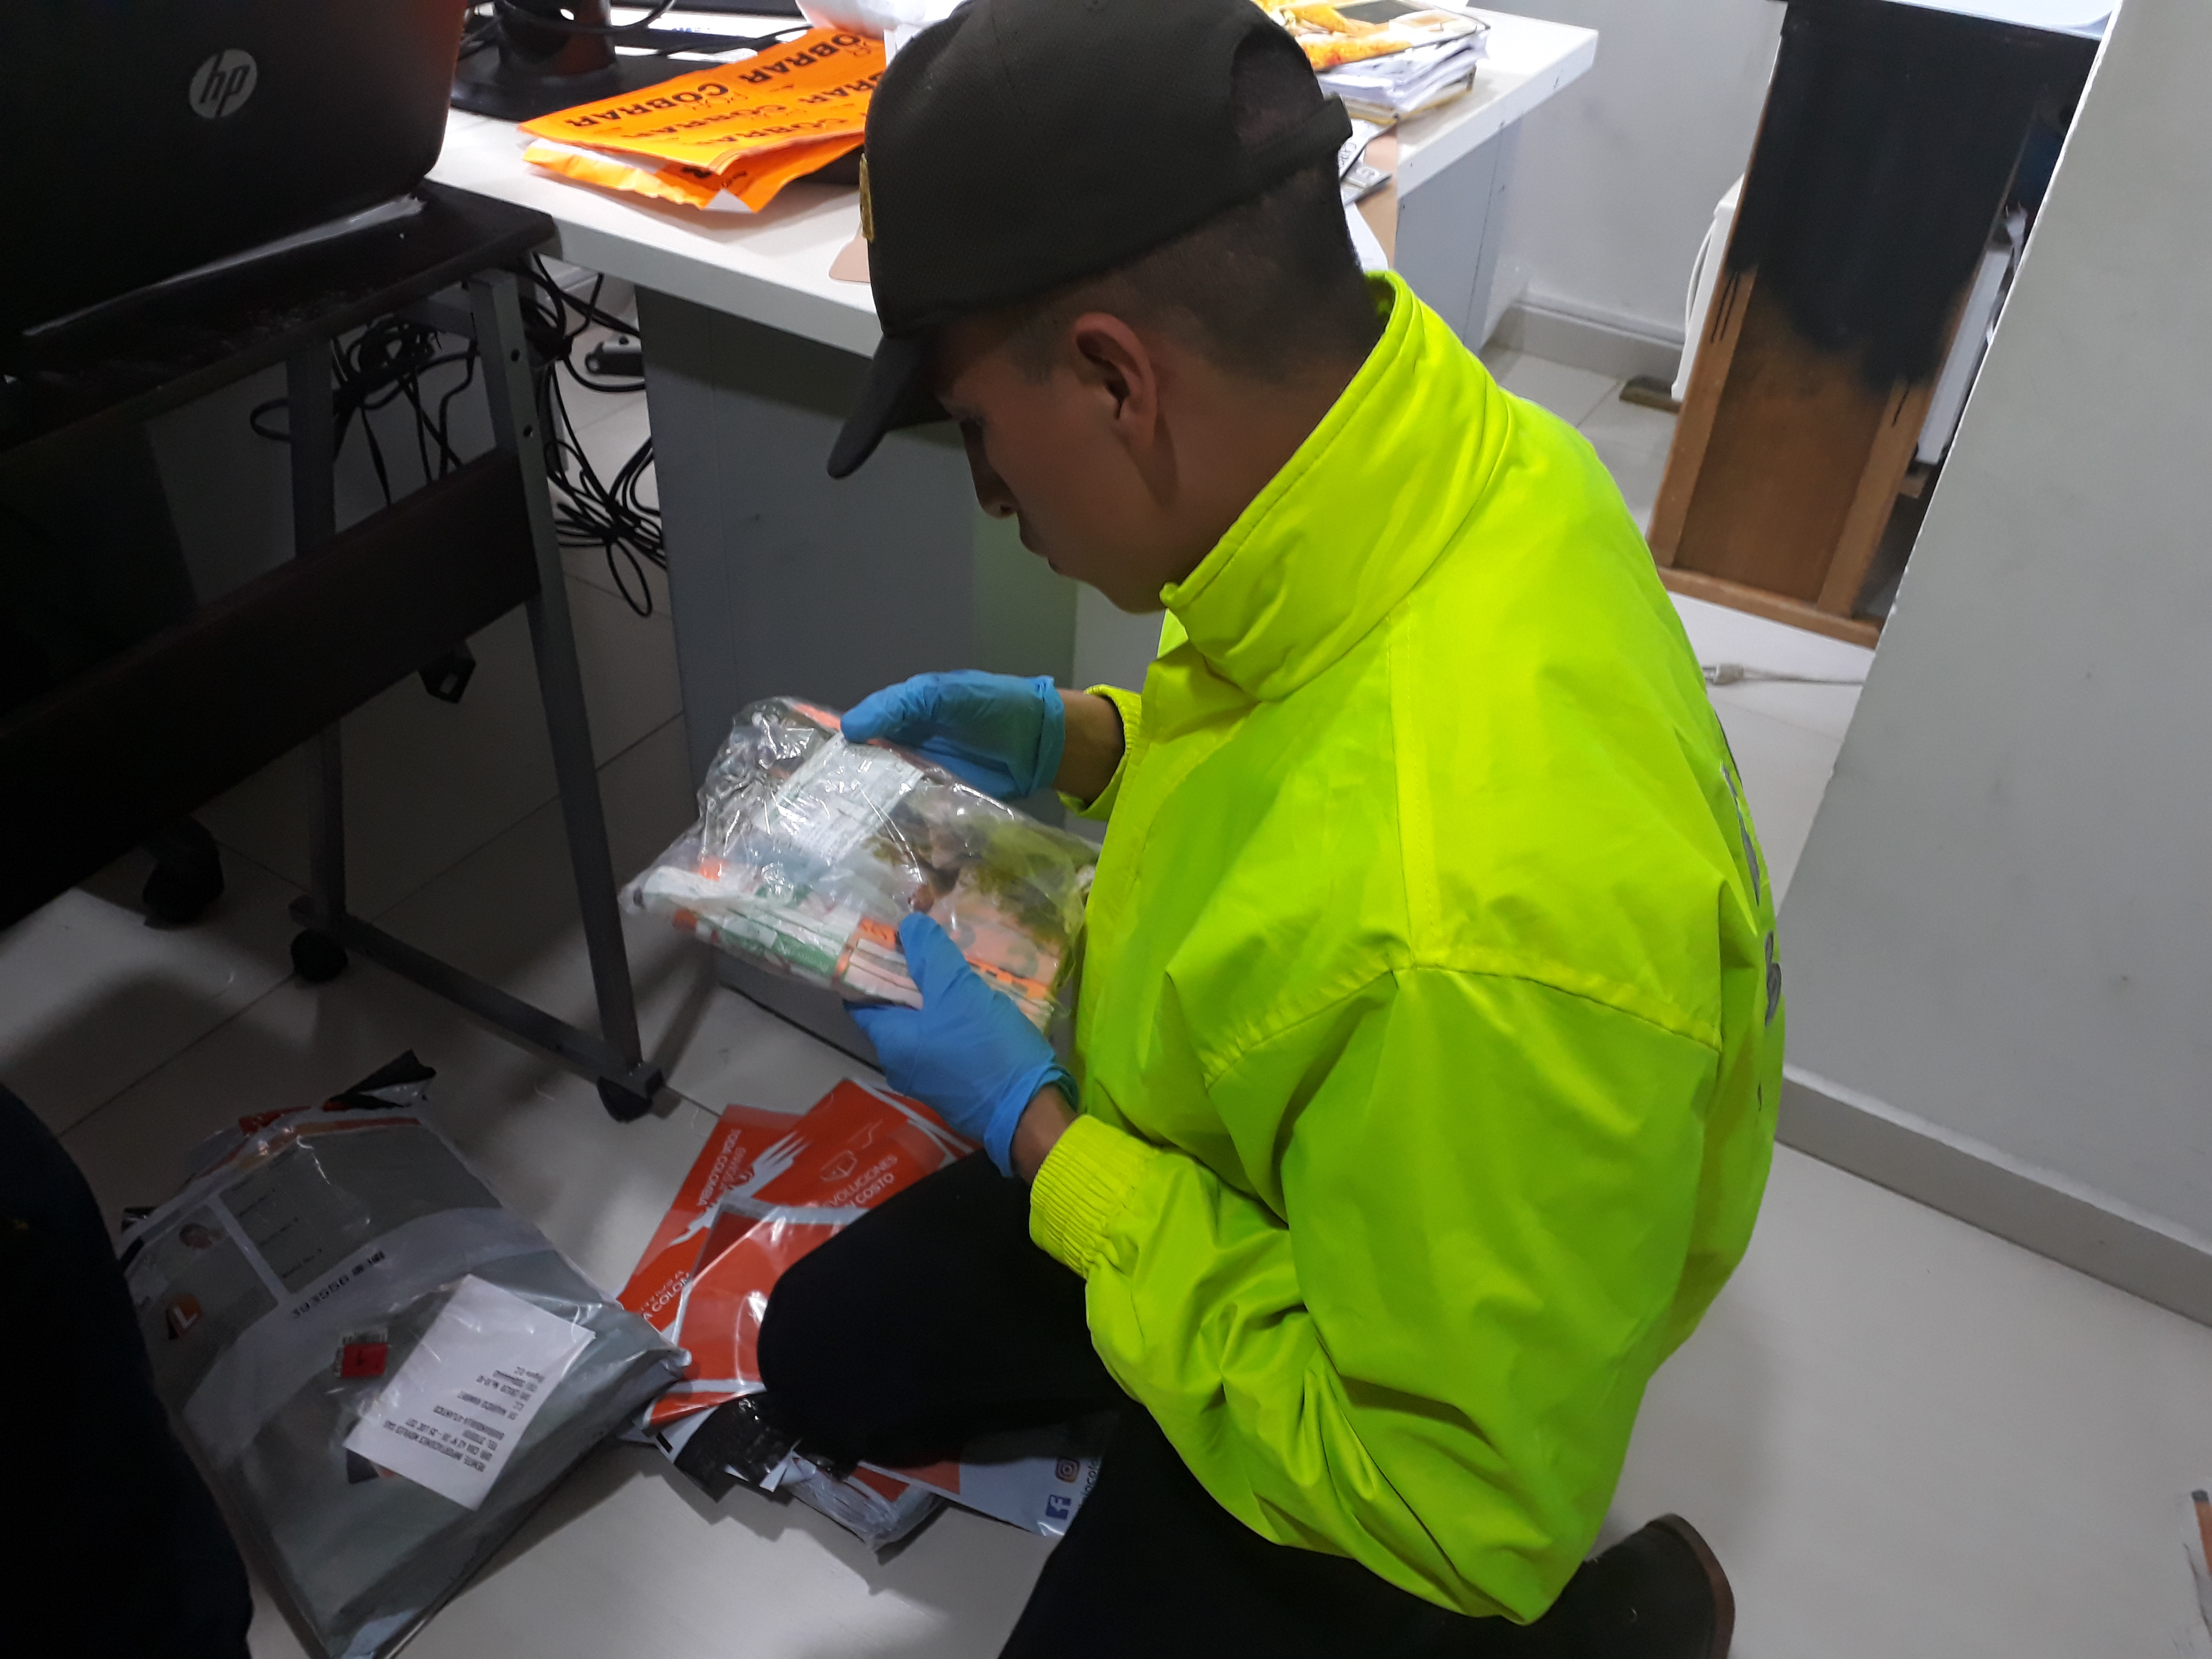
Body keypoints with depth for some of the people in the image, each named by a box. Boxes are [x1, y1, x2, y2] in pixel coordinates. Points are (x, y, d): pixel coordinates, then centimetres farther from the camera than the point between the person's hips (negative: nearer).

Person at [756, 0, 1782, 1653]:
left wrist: (1034, 1131, -25)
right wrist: (1080, 738, -8)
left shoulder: (1479, 922, -45)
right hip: (1230, 1163, 8)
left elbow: (1468, 1511, -28)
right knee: (825, 1357, 17)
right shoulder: (1417, 435, -19)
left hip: (1366, 1395, -7)